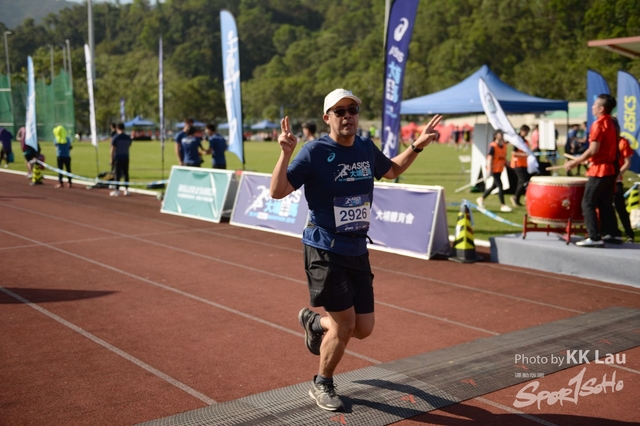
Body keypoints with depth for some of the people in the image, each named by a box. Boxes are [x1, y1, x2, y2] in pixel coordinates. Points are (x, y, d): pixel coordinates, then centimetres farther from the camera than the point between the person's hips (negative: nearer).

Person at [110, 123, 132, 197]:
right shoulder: (128, 137, 5)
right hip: (126, 158, 4)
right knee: (126, 174, 8)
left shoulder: (115, 138, -9)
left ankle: (117, 190, 1)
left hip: (117, 158, -4)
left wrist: (112, 159, -4)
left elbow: (112, 150, -9)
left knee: (117, 174, -1)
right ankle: (126, 190, 9)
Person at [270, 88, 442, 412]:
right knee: (345, 325, -3)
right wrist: (286, 154, -32)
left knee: (363, 329, 9)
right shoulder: (314, 151, -12)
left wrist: (418, 145, 16)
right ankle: (322, 386, 23)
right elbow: (277, 192, -18)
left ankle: (314, 322, 40)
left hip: (358, 252, 6)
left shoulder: (367, 149, 6)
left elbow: (392, 170, 27)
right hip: (325, 252, -6)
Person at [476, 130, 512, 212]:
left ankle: (481, 198, 34)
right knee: (500, 185, -9)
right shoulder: (493, 146, -15)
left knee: (494, 186, 17)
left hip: (500, 169, 9)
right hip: (494, 169, -9)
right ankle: (503, 205, -1)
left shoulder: (504, 146, 8)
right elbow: (489, 158, -19)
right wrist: (489, 169, -26)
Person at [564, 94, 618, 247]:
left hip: (600, 169, -9)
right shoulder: (612, 123, 12)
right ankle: (610, 234, 17)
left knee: (588, 203, -6)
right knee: (606, 203, 15)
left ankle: (594, 237, -10)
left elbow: (593, 150, -20)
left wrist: (575, 162, -12)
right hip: (611, 168, 9)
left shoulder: (598, 124, -14)